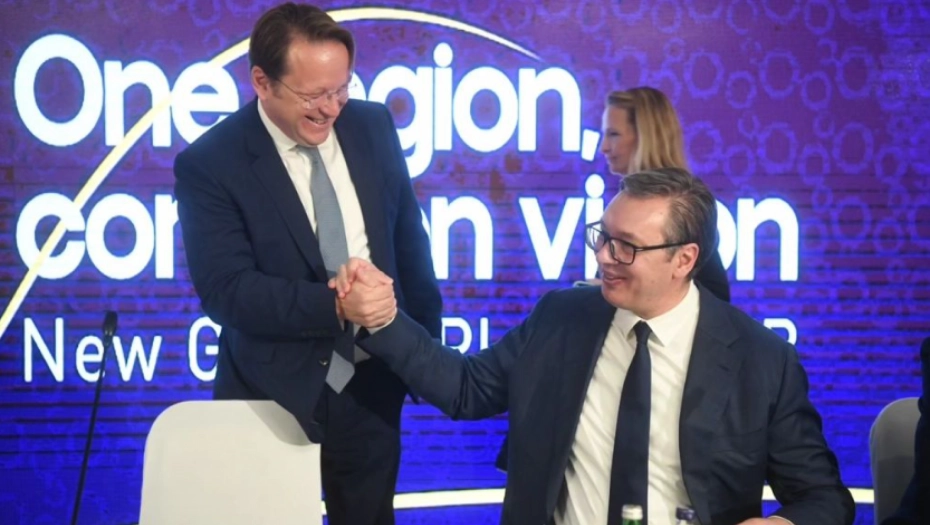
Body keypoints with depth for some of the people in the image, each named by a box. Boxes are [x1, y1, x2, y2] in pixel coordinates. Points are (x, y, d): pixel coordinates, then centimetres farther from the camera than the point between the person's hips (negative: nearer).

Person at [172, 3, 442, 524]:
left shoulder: (373, 126, -1)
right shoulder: (209, 164, -15)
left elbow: (409, 240, 8)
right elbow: (225, 289, -22)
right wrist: (333, 305, -33)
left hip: (371, 382, 4)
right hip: (276, 394, -3)